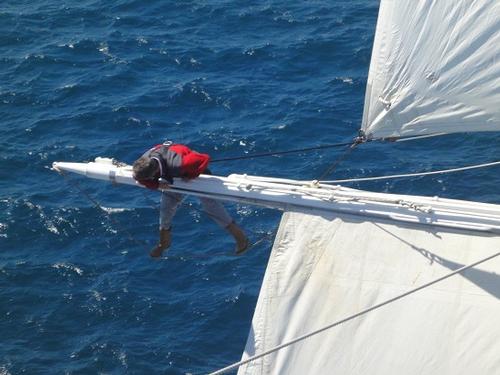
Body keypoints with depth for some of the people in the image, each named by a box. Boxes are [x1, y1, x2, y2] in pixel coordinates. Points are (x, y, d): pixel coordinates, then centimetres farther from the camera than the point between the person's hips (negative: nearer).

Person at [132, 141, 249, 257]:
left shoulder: (176, 164, -50)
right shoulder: (144, 162, -33)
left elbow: (204, 158, -43)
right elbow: (140, 178, -12)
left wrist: (191, 175, -33)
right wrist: (156, 184, -29)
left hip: (196, 175, -5)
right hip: (173, 178, 5)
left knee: (211, 206, 2)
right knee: (165, 208, 10)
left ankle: (241, 239, 17)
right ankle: (164, 242, 36)